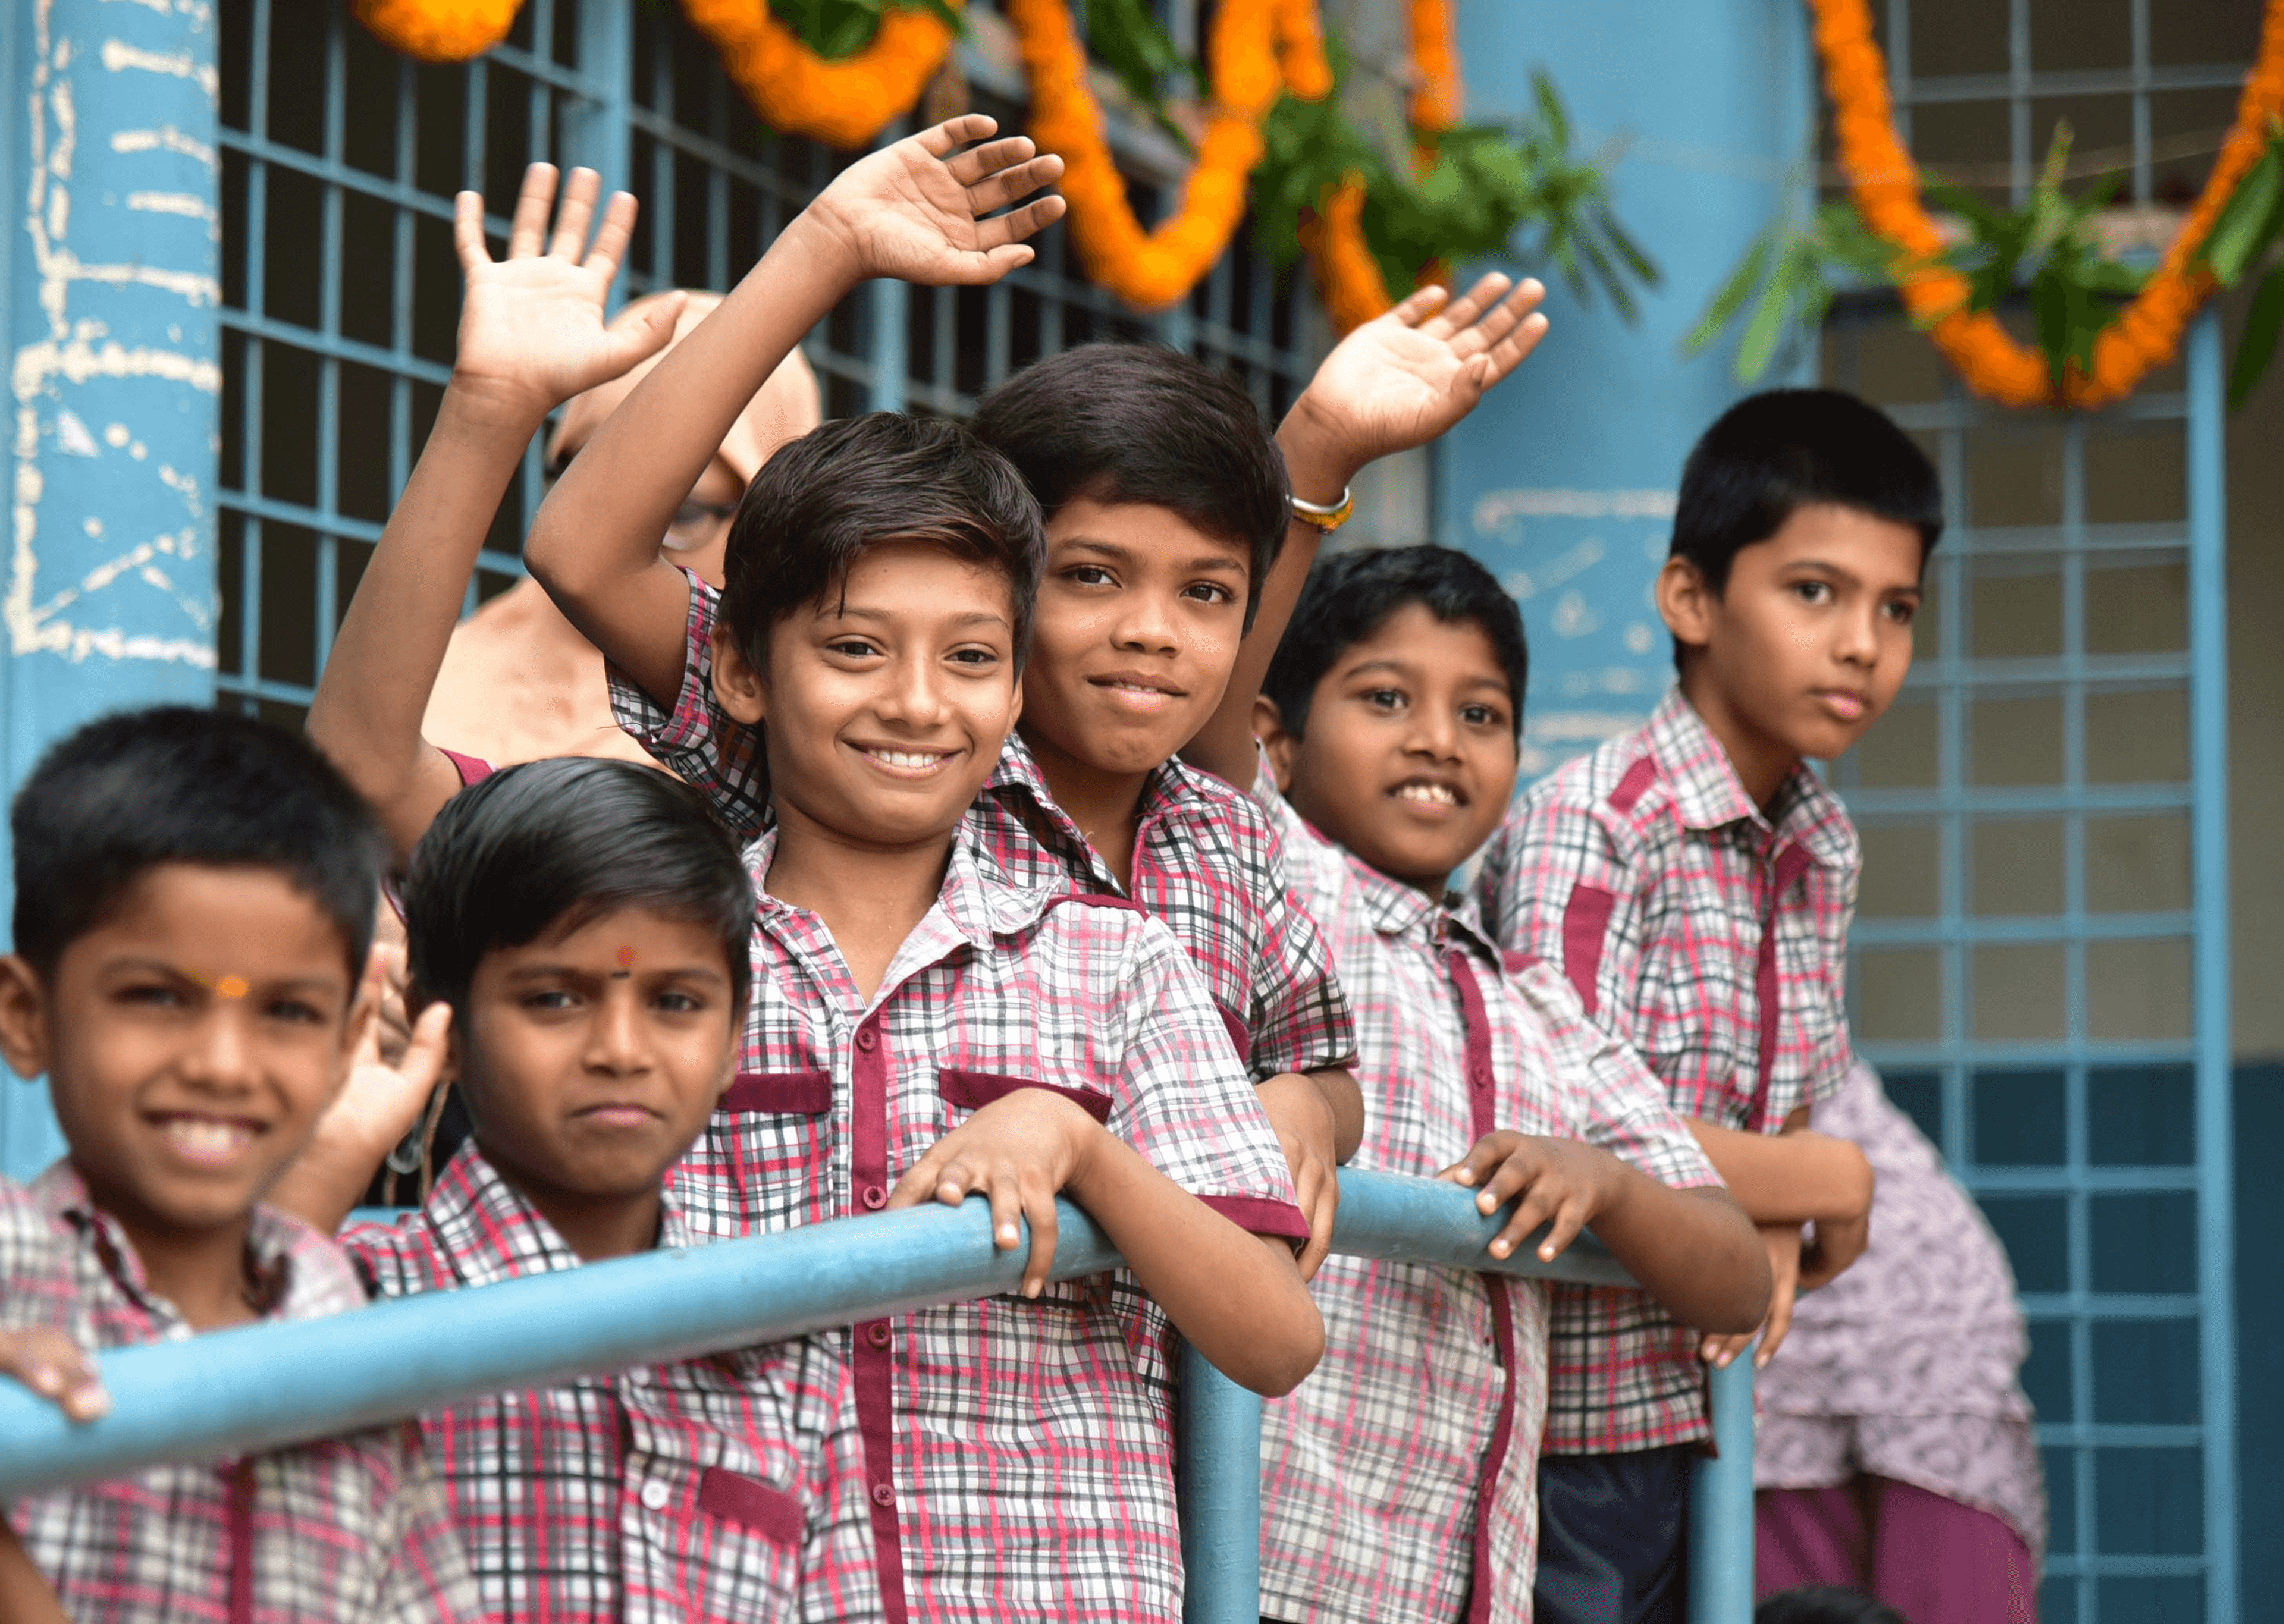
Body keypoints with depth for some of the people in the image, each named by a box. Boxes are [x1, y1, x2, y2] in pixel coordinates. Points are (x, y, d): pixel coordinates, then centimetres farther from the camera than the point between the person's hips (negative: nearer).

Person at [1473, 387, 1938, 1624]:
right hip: (1562, 1430, -7)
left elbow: (1788, 1119, 11)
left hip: (1705, 1416, 7)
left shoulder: (1824, 851, 8)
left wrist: (1775, 1232, -12)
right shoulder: (1586, 825, -15)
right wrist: (1832, 1186, -11)